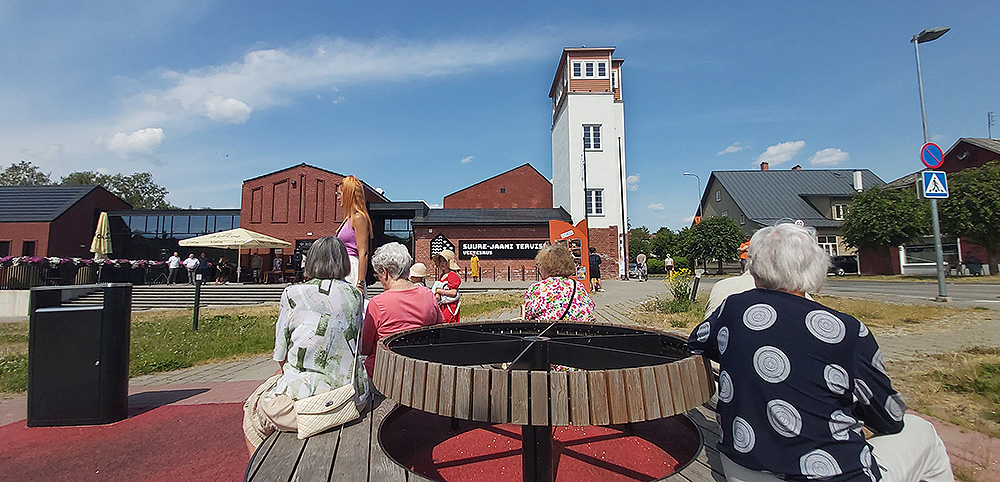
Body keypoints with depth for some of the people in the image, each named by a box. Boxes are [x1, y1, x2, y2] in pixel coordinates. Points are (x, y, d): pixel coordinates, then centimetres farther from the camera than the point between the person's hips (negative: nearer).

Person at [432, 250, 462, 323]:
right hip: (442, 306, 8)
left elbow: (453, 293, -18)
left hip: (450, 306, -8)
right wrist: (433, 290, 5)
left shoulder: (453, 275, -10)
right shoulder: (441, 276, 16)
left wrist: (439, 290, -15)